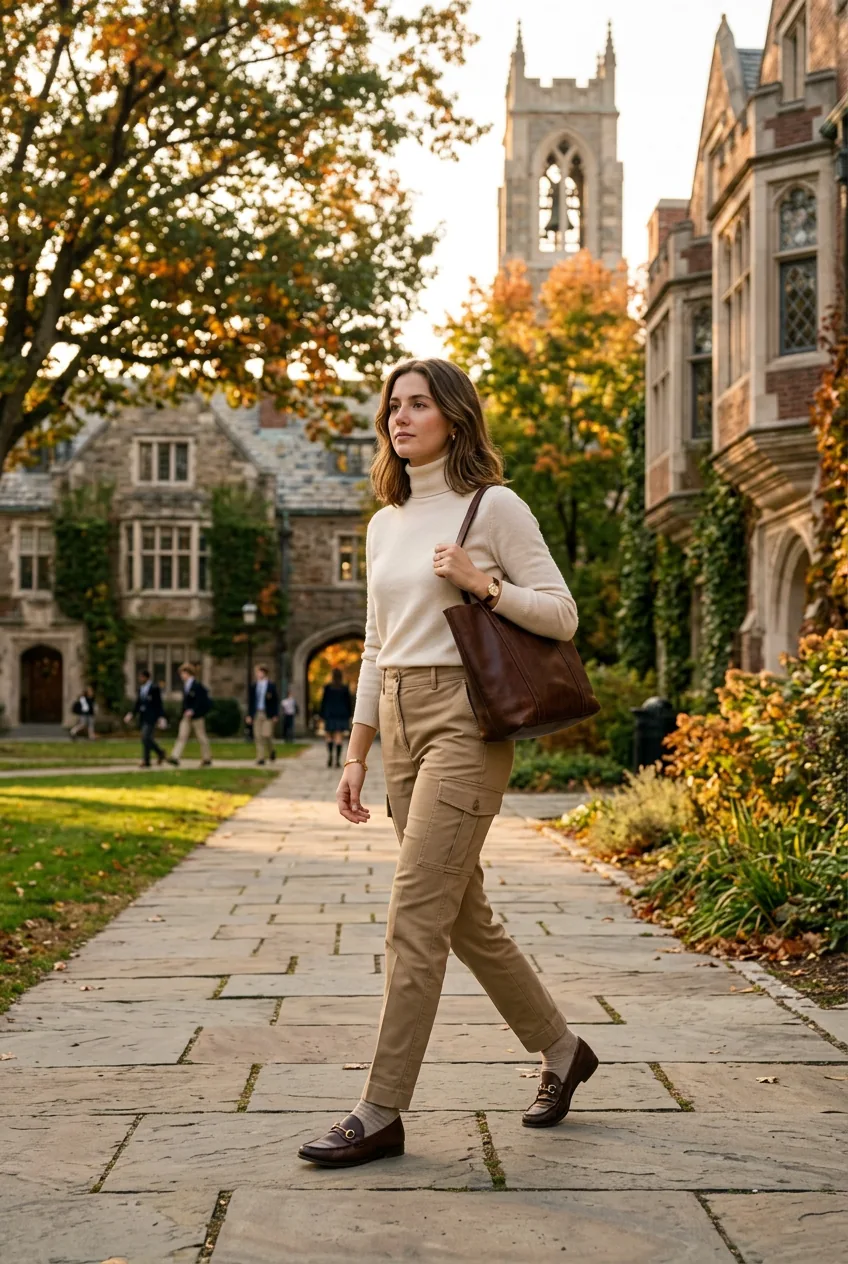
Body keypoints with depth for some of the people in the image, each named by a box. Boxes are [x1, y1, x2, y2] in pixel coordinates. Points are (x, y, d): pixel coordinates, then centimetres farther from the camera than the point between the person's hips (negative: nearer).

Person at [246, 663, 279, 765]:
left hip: (268, 714, -3)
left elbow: (276, 701, 0)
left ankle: (271, 751, 17)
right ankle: (260, 758, 3)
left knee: (267, 735, -10)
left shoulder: (271, 685, 0)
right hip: (256, 714, 3)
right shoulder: (253, 686, 9)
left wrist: (275, 715, -6)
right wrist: (249, 715, 5)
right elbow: (251, 701, 11)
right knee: (258, 737, -1)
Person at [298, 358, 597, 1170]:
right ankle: (560, 1051, 31)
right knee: (463, 916, 13)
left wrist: (482, 584, -18)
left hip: (466, 721, -7)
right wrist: (356, 754, 15)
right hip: (400, 722, 8)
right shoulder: (384, 525, 15)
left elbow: (562, 616, -4)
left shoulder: (493, 507, -4)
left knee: (413, 921, -10)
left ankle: (381, 1114, -3)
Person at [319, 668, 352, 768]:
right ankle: (338, 760, -7)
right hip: (342, 715, 1)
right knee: (338, 738, -1)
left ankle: (330, 754, -11)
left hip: (330, 715, -1)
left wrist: (322, 715, 4)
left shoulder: (327, 687, -4)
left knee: (329, 737, 13)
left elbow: (324, 702, -2)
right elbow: (349, 703, 2)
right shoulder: (345, 688, -1)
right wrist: (348, 716, 11)